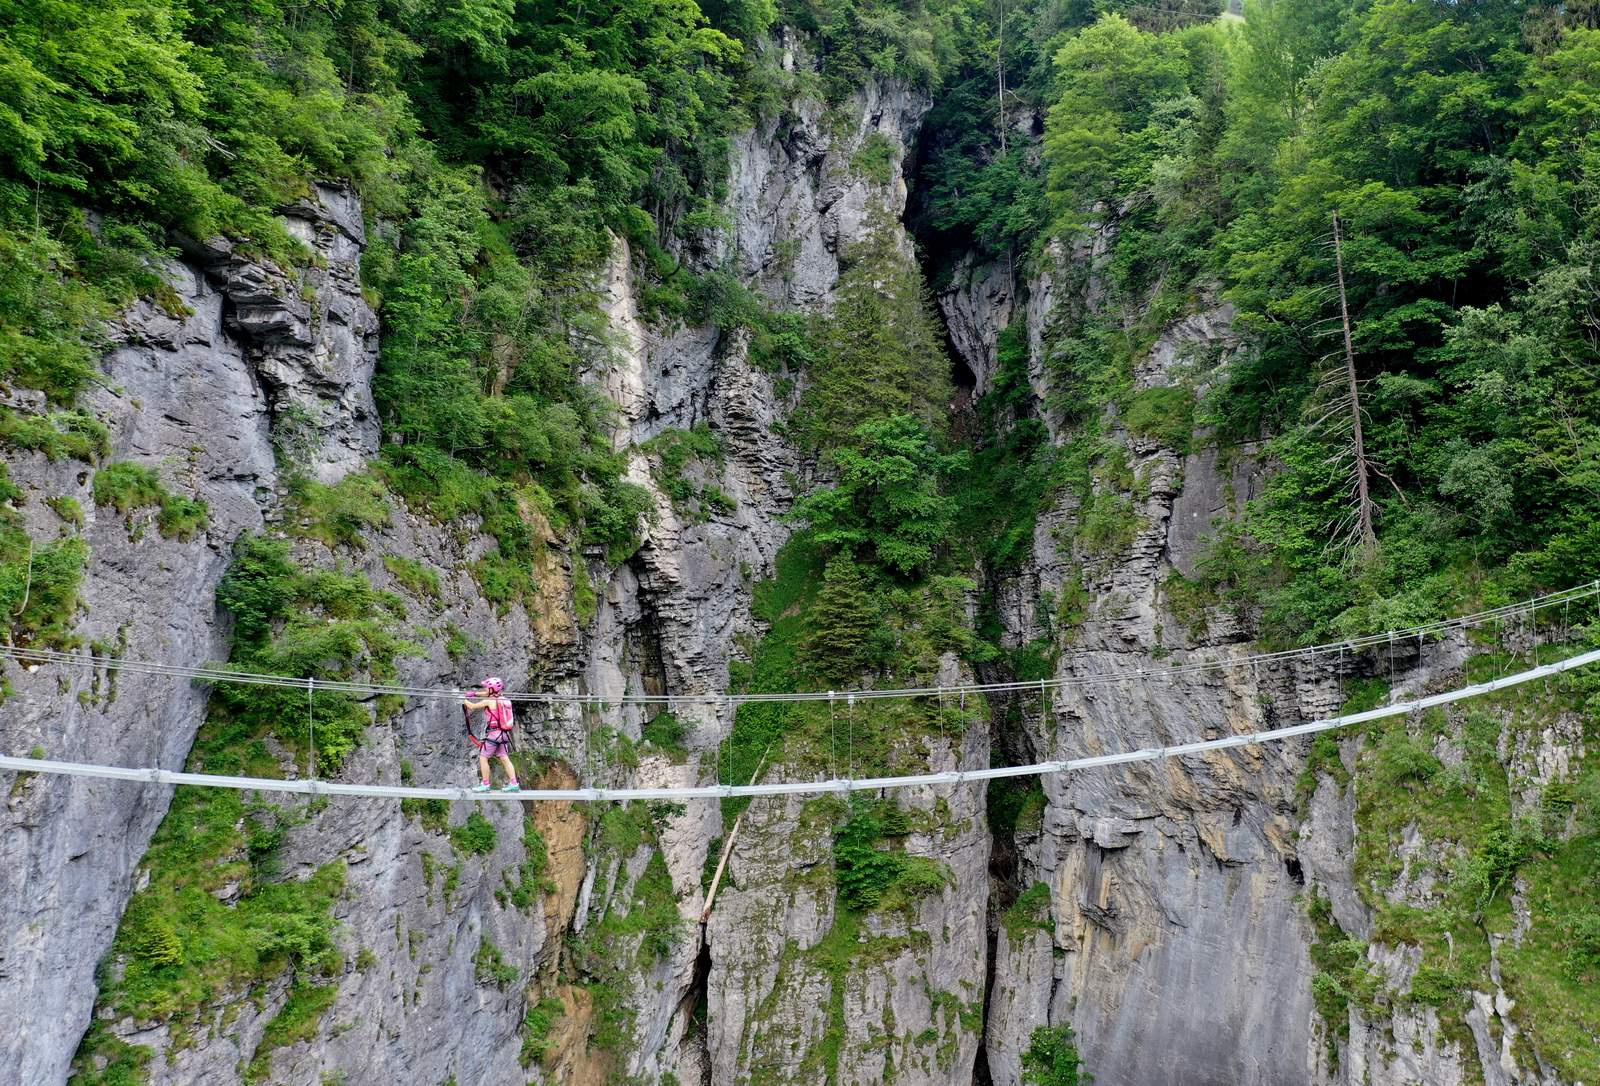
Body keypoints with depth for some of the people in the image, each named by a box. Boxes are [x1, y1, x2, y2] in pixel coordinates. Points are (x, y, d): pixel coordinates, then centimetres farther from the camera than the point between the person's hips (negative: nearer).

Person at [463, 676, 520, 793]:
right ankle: (514, 784, 2)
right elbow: (489, 694, 29)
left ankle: (485, 785, 4)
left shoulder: (489, 701, -11)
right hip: (504, 734, 7)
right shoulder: (502, 699, 10)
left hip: (493, 733, -7)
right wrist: (474, 693, 30)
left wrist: (464, 700, 15)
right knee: (505, 759, 8)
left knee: (483, 758, 3)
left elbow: (472, 706, -2)